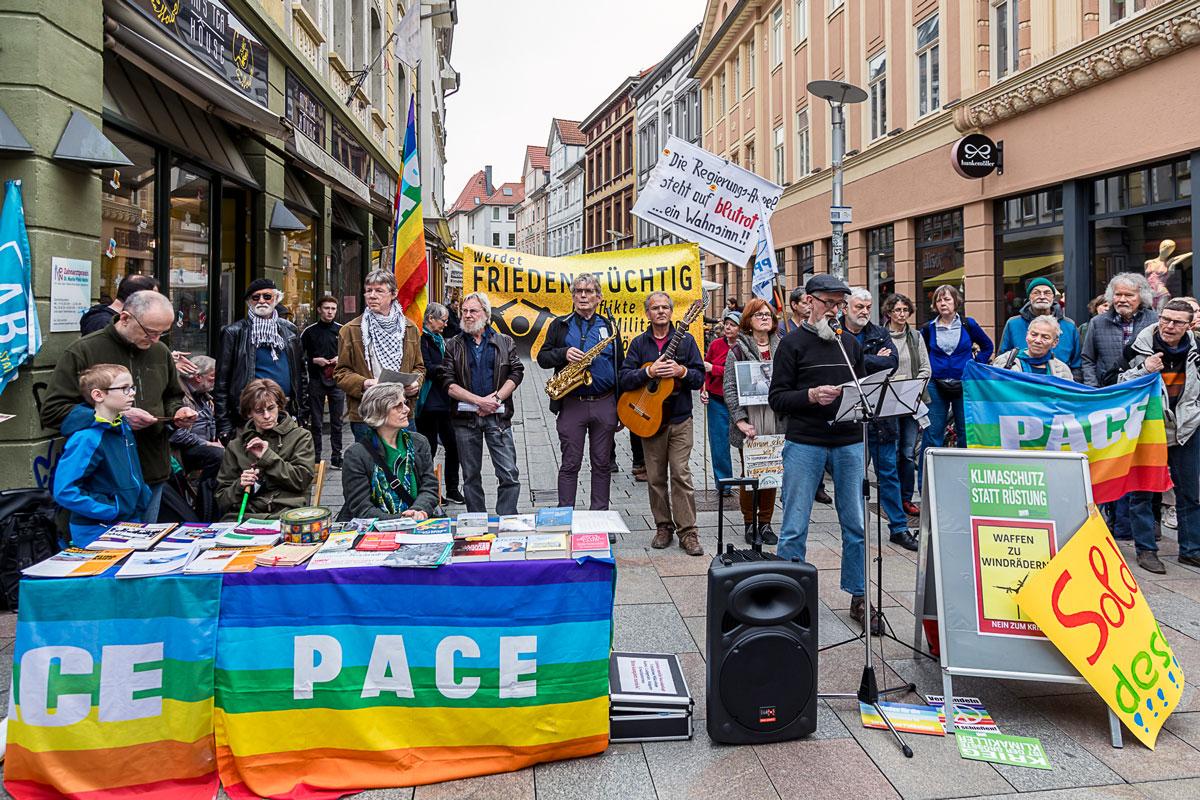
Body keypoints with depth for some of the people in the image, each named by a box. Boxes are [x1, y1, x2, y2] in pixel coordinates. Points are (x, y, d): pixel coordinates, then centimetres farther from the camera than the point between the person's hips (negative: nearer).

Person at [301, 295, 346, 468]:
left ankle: (336, 458, 10)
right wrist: (314, 360, -10)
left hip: (337, 381, 1)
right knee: (316, 422, 4)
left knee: (337, 421, 4)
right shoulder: (309, 331, 3)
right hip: (316, 381, -1)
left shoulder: (342, 330, 7)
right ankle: (316, 458, 11)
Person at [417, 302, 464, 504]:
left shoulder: (441, 339, 18)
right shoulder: (422, 339, -9)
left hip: (444, 402, 8)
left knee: (452, 445, 8)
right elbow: (428, 368, -17)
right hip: (428, 402, -8)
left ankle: (452, 489, 18)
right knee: (429, 447, 1)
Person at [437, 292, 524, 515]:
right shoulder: (453, 346, 9)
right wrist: (478, 401, -13)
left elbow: (516, 373, 1)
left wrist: (496, 398, -13)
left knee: (509, 474, -6)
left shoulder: (505, 342, 10)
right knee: (471, 476, 8)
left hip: (498, 416, -1)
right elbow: (448, 383, -2)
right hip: (465, 418, 1)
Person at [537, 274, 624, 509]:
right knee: (570, 464, 3)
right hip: (571, 404, -1)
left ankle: (600, 514, 18)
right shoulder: (560, 325, 8)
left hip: (605, 404, 1)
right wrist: (563, 353, -15)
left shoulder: (609, 326, 11)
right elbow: (542, 357, 6)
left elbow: (620, 366, 11)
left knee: (602, 464, 8)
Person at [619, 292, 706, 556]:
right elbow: (624, 379, -4)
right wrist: (649, 371, -20)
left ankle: (687, 532, -1)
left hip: (680, 419, -1)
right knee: (655, 478, 6)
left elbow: (699, 378, 1)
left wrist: (681, 371, -18)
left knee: (681, 474, -7)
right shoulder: (639, 343, 6)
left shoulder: (685, 340, 5)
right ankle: (663, 527, 19)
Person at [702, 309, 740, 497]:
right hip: (717, 400, 3)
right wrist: (703, 390, -2)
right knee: (719, 443, 5)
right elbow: (704, 369, 10)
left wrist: (713, 369, -14)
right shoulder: (716, 344, 4)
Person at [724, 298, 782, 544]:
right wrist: (740, 420, -13)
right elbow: (729, 387, -5)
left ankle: (765, 522, 19)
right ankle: (750, 524, 16)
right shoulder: (738, 350, -2)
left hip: (777, 421, 3)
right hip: (750, 423, -3)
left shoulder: (781, 348, 9)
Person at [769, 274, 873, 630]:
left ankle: (859, 597, 22)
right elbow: (777, 397, -5)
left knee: (856, 525, 9)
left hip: (849, 443, 4)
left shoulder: (849, 342, 14)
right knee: (794, 530, 1)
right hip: (804, 444, -4)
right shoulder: (793, 343, 0)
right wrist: (811, 395, -19)